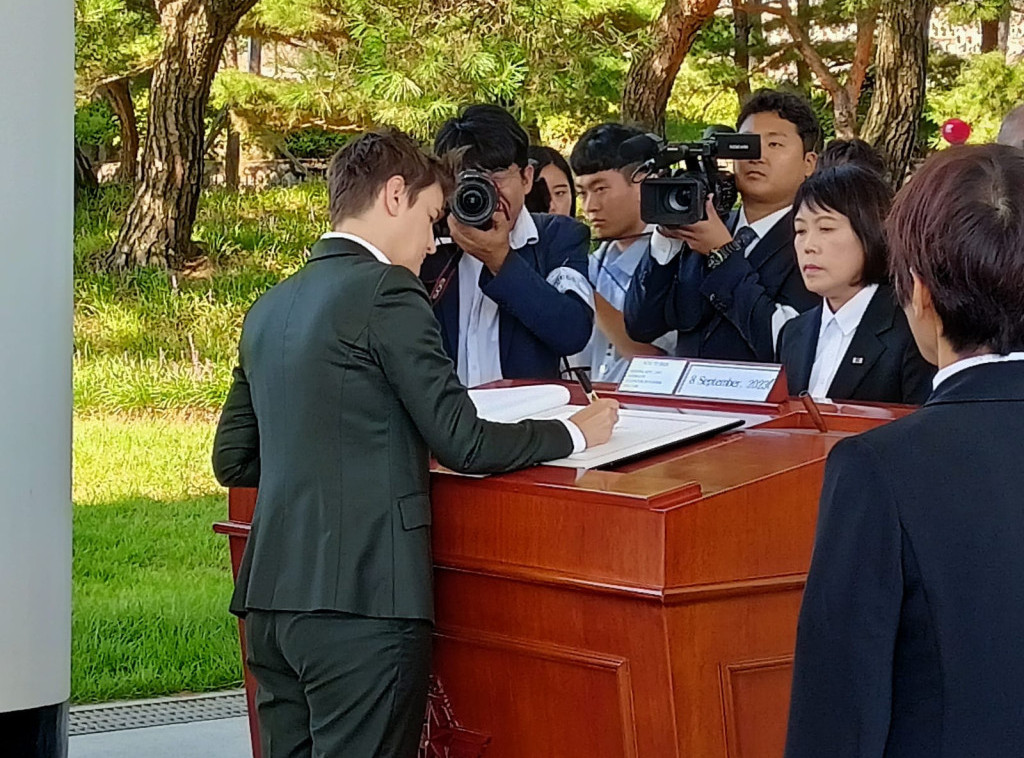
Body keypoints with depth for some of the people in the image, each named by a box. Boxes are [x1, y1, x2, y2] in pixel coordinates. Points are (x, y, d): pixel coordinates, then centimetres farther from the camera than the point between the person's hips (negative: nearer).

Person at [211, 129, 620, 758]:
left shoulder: (270, 307, 15)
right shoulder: (387, 293, -8)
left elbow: (233, 459, 20)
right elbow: (462, 442, -9)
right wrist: (575, 433, 5)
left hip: (272, 599, 8)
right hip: (361, 600, -8)